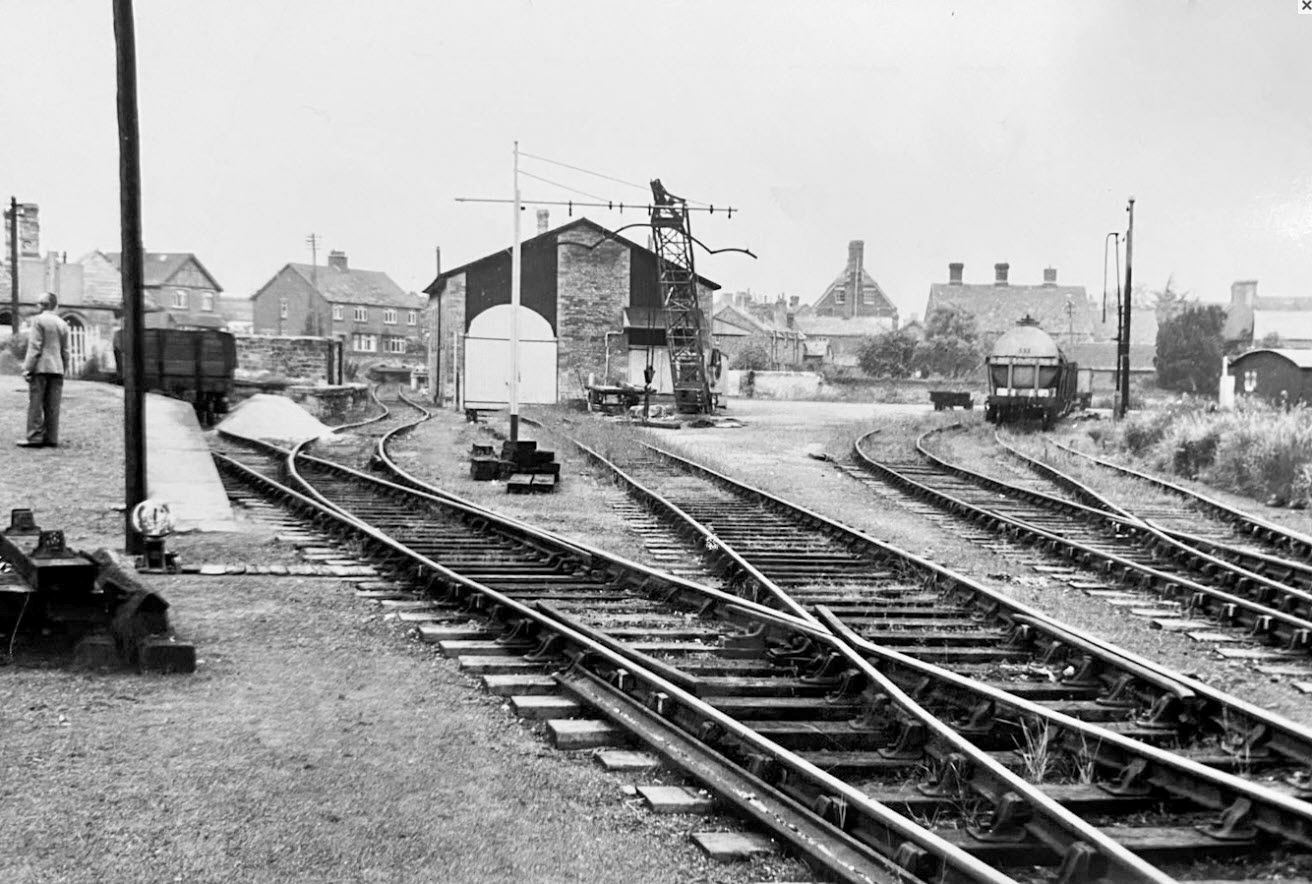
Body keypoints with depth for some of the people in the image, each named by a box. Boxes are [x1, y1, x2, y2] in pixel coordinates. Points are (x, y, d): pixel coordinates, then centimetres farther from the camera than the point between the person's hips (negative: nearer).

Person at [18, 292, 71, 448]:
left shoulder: (38, 320, -6)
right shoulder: (63, 324, 12)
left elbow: (35, 347, -12)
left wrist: (27, 368, -11)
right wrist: (63, 370, 19)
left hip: (40, 367, -6)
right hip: (57, 369, 6)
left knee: (35, 404, -4)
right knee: (52, 406, 5)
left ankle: (35, 438, -7)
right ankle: (51, 438, 3)